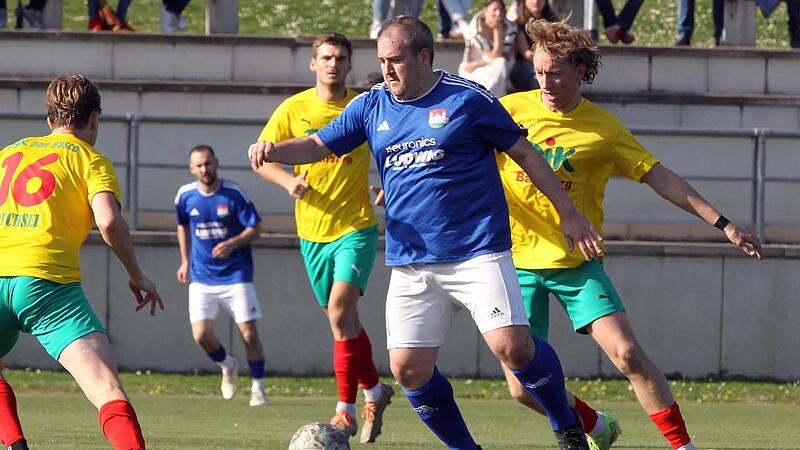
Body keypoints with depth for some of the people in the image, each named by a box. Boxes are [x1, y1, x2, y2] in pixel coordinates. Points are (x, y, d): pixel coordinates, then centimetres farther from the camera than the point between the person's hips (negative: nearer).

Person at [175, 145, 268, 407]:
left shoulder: (234, 193, -10)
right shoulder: (185, 195, 0)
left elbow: (254, 228, -6)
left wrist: (232, 244, -23)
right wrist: (185, 261, 16)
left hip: (236, 275, -2)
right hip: (202, 278, 2)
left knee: (249, 334, -5)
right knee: (201, 335, -10)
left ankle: (258, 387, 14)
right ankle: (226, 366, 21)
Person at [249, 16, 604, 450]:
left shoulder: (468, 99, -4)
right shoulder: (371, 106, 8)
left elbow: (525, 153, 2)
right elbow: (317, 145, 8)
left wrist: (568, 213, 2)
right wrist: (274, 151, -13)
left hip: (478, 253, -5)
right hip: (411, 263, 5)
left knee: (511, 345, -20)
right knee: (408, 369, -3)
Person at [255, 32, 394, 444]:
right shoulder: (294, 109, -1)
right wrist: (289, 181, -16)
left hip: (356, 227, -3)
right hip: (312, 229, 3)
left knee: (340, 310, -20)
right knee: (344, 319, 12)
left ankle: (346, 410, -14)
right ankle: (374, 391, 33)